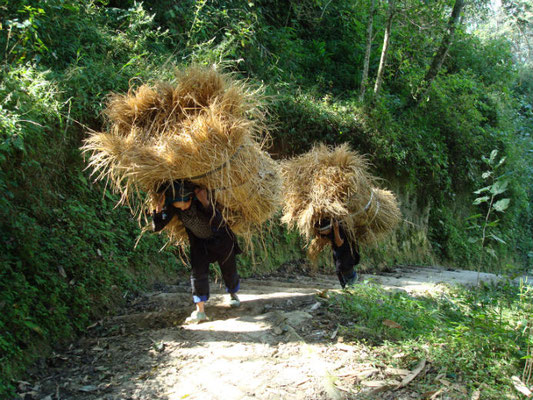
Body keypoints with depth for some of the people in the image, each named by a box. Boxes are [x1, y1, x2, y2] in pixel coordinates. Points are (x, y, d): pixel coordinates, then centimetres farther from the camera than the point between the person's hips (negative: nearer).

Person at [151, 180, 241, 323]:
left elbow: (217, 223, -47)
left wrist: (206, 203, -60)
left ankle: (233, 294, 41)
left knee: (229, 269, 11)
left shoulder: (201, 197, -37)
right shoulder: (171, 206, -25)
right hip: (198, 240, 2)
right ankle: (200, 311, -6)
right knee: (198, 271, -11)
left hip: (221, 237, -2)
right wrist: (159, 208, -41)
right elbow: (157, 227, -25)